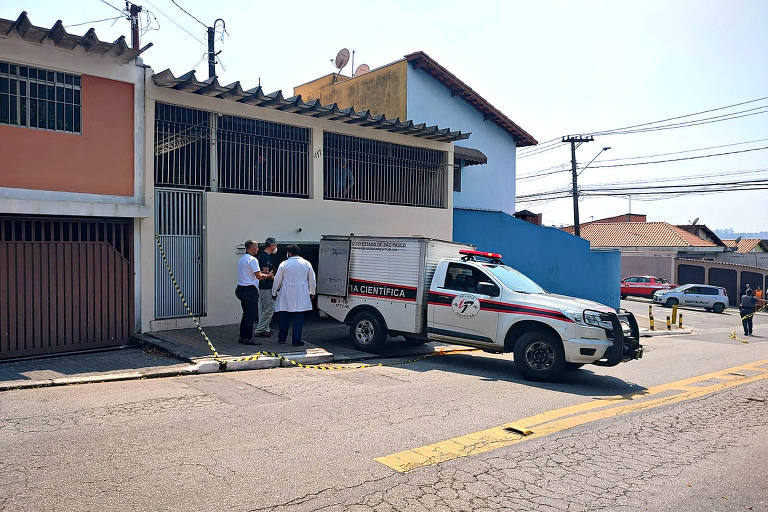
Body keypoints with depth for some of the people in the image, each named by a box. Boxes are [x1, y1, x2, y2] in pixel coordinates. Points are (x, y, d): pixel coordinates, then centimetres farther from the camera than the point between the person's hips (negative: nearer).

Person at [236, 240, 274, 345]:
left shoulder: (241, 259, 16)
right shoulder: (252, 260, -14)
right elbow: (259, 276, -19)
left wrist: (262, 273, 19)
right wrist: (268, 275, -1)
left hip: (241, 289, 10)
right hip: (250, 290, -10)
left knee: (246, 314, 16)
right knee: (251, 315, -3)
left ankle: (242, 337, 21)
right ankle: (248, 338, -1)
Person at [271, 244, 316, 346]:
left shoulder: (284, 264, 0)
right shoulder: (307, 263, 4)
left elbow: (277, 280, 5)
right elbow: (312, 280, 9)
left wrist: (274, 293, 16)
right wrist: (312, 293, 20)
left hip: (286, 296, 0)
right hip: (301, 295, 0)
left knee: (283, 318, 12)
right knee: (298, 318, 1)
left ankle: (282, 338, 20)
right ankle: (296, 340, -1)